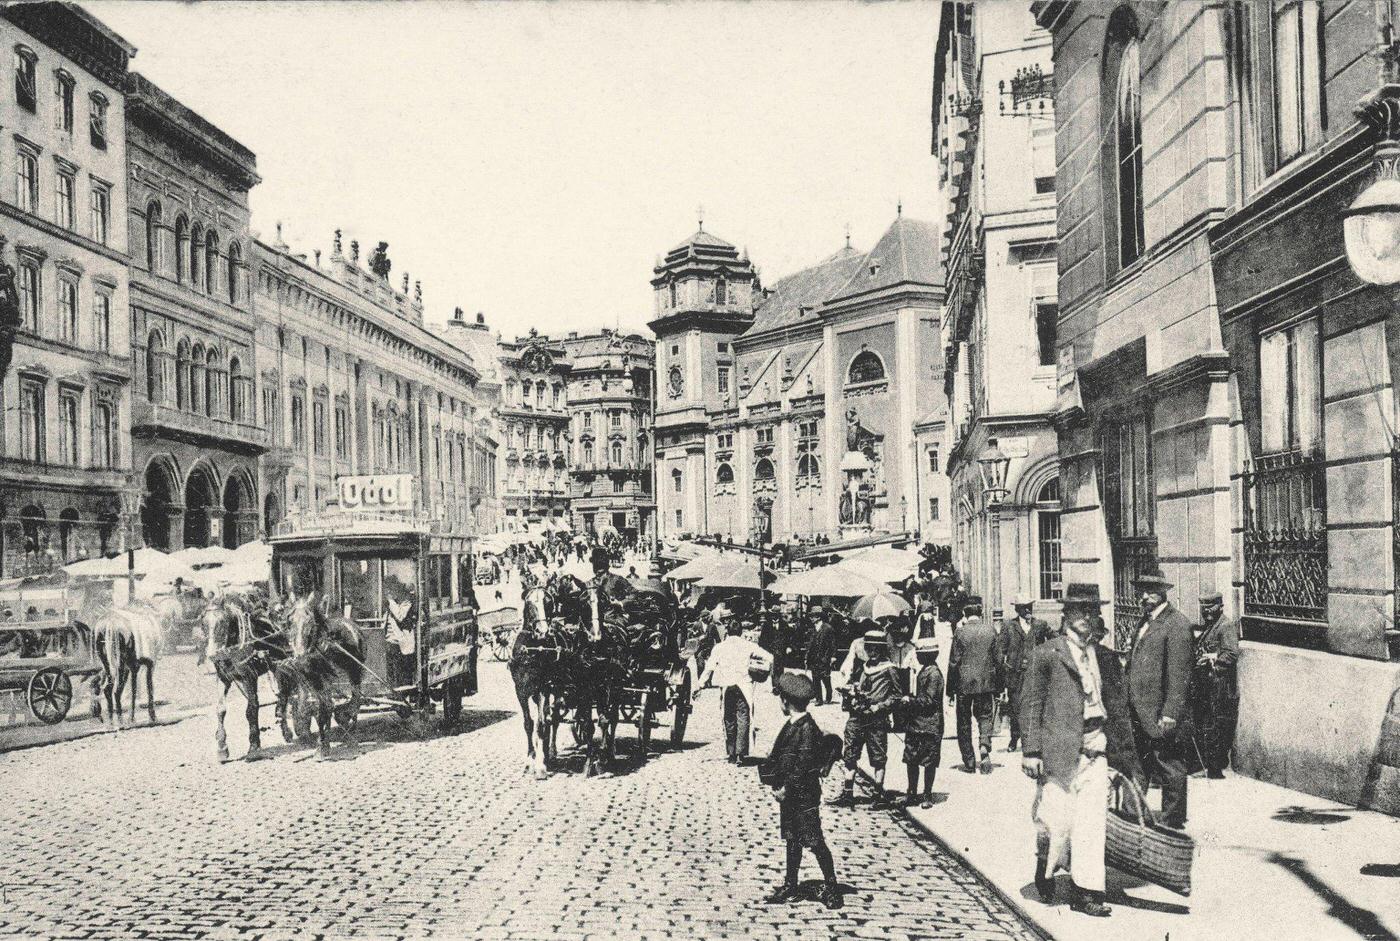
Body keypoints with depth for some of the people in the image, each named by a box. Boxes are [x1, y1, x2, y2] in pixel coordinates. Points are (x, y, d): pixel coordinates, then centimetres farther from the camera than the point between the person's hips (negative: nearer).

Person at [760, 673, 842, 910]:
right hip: (789, 794, 9)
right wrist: (774, 780, 2)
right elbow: (780, 756, 13)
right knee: (792, 840, 16)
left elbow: (803, 766, -22)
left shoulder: (807, 728, -19)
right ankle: (790, 886, 25)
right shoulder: (791, 725, 8)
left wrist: (786, 789, -18)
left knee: (814, 842, -1)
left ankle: (831, 888, 9)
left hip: (804, 795, -9)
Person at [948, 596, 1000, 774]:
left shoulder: (960, 631, -10)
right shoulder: (990, 630, -2)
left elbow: (954, 661, -8)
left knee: (964, 722, 9)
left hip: (964, 684, -2)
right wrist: (999, 685, 13)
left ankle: (969, 762, 10)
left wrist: (950, 689, -1)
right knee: (985, 716, 13)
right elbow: (997, 659, 3)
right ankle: (984, 746, -13)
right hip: (986, 683, 2)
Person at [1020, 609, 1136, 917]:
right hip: (1059, 747, -4)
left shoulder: (1107, 658, 13)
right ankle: (1045, 866, 27)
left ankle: (1085, 892, 7)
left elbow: (1119, 707, 17)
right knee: (1057, 819, -2)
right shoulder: (1046, 655, -1)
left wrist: (1125, 753, 15)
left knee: (1092, 822, 0)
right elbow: (1030, 703, -3)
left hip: (1096, 747, 4)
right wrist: (1031, 750, -9)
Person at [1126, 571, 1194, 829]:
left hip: (1160, 715, -8)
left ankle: (1172, 823, 14)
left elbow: (1179, 674, -17)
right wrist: (1129, 705, 16)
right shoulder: (1145, 622, 15)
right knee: (1137, 769, 15)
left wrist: (1170, 714, -21)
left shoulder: (1177, 624, -12)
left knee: (1170, 770, 4)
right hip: (1137, 712, 8)